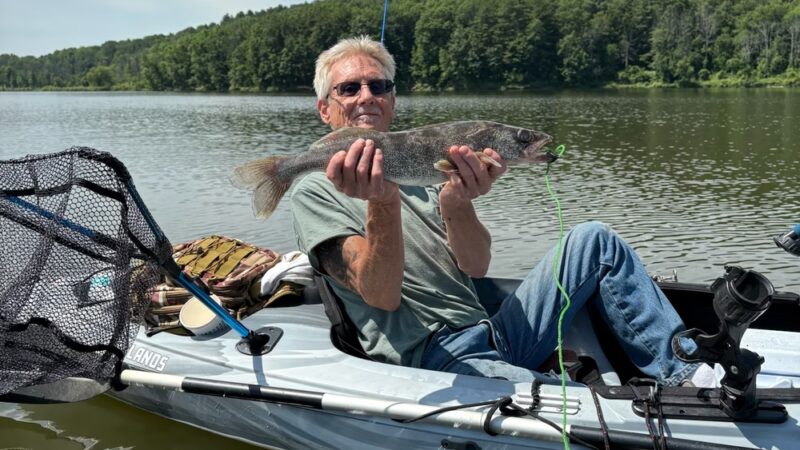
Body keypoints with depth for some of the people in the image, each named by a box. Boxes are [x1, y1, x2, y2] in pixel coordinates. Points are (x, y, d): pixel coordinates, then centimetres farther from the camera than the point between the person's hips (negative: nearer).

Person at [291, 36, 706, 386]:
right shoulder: (317, 191, 0)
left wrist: (456, 205, -20)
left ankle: (682, 376, 4)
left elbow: (476, 265, 1)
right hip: (434, 357, -7)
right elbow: (382, 297, -15)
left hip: (497, 335, 7)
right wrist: (381, 202, -31)